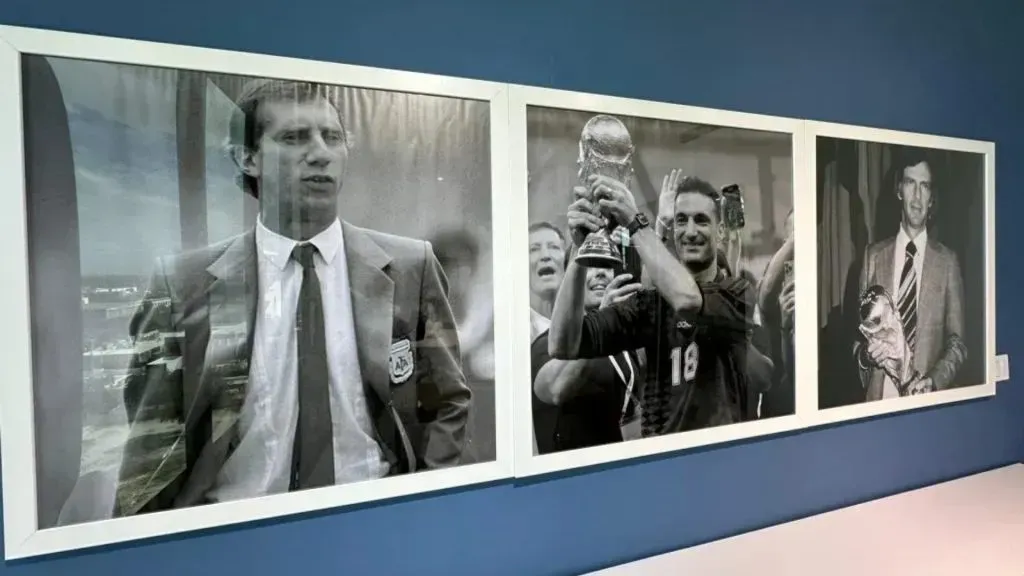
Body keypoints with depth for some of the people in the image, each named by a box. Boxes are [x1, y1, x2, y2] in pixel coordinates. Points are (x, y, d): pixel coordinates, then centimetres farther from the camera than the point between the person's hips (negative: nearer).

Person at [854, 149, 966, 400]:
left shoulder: (947, 261, 1)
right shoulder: (873, 255, 3)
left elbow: (957, 341, 2)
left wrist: (935, 380, -14)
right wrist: (866, 353, -13)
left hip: (927, 398, -1)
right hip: (880, 396, 1)